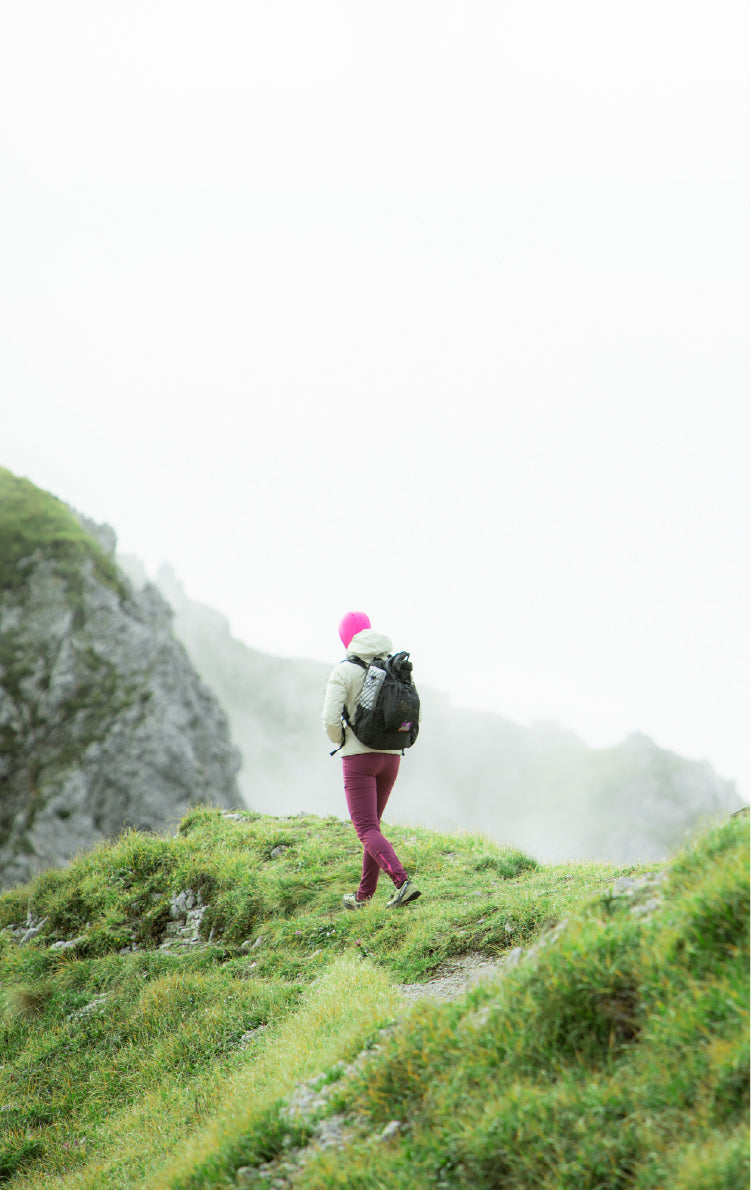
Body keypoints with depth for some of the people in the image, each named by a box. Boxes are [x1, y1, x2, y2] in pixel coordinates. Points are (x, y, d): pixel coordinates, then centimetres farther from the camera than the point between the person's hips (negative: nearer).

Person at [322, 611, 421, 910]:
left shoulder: (343, 671, -10)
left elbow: (331, 720, -15)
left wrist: (340, 741, 5)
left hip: (358, 758, -6)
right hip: (391, 757, 6)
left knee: (367, 830, -6)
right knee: (372, 824, 18)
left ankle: (402, 881, -27)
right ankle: (363, 896, 25)